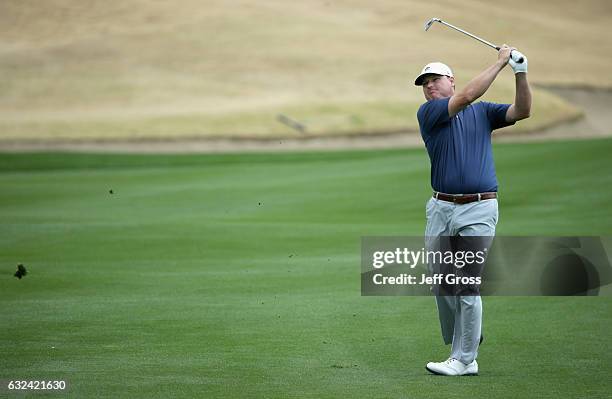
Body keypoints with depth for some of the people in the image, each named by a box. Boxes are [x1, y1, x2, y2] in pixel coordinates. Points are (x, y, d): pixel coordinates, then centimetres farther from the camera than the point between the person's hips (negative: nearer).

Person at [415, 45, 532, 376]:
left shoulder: (483, 112, 12)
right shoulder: (428, 113, 4)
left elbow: (522, 111, 0)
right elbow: (467, 96, -10)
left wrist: (520, 73, -13)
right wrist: (500, 62, -8)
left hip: (478, 209, -2)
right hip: (441, 208, 2)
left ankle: (464, 359, -3)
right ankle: (459, 344, 23)